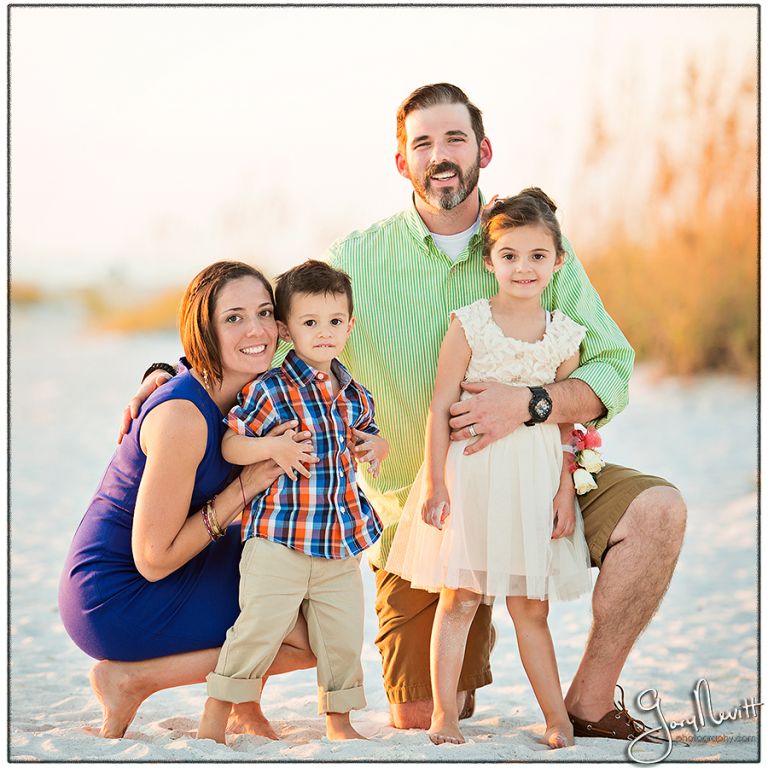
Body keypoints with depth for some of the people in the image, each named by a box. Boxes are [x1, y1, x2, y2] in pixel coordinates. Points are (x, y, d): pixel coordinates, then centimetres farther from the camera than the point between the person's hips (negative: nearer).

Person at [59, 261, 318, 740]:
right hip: (114, 601, -9)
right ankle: (133, 678, -3)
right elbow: (153, 559, -23)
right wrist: (247, 485, -21)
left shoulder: (226, 393, -1)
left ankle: (243, 708, 19)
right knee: (313, 640, -12)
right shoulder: (182, 417, -26)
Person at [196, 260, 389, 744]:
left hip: (343, 540, 5)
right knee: (259, 628, -6)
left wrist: (378, 447, 4)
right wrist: (272, 449, -24)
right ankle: (214, 718, 7)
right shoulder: (270, 390, -9)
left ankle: (340, 722, 26)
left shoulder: (356, 396, 9)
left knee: (344, 635, 9)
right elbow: (230, 444, -8)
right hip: (279, 540, -5)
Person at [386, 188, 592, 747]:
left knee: (530, 607, 7)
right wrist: (435, 484, -9)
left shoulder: (564, 336, 3)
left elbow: (566, 423, 9)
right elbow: (441, 408, -5)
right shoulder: (469, 325, -6)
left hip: (535, 480, 2)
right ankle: (444, 716, 7)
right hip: (470, 471, -2)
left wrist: (565, 490, 5)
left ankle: (557, 718, 16)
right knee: (460, 598, -1)